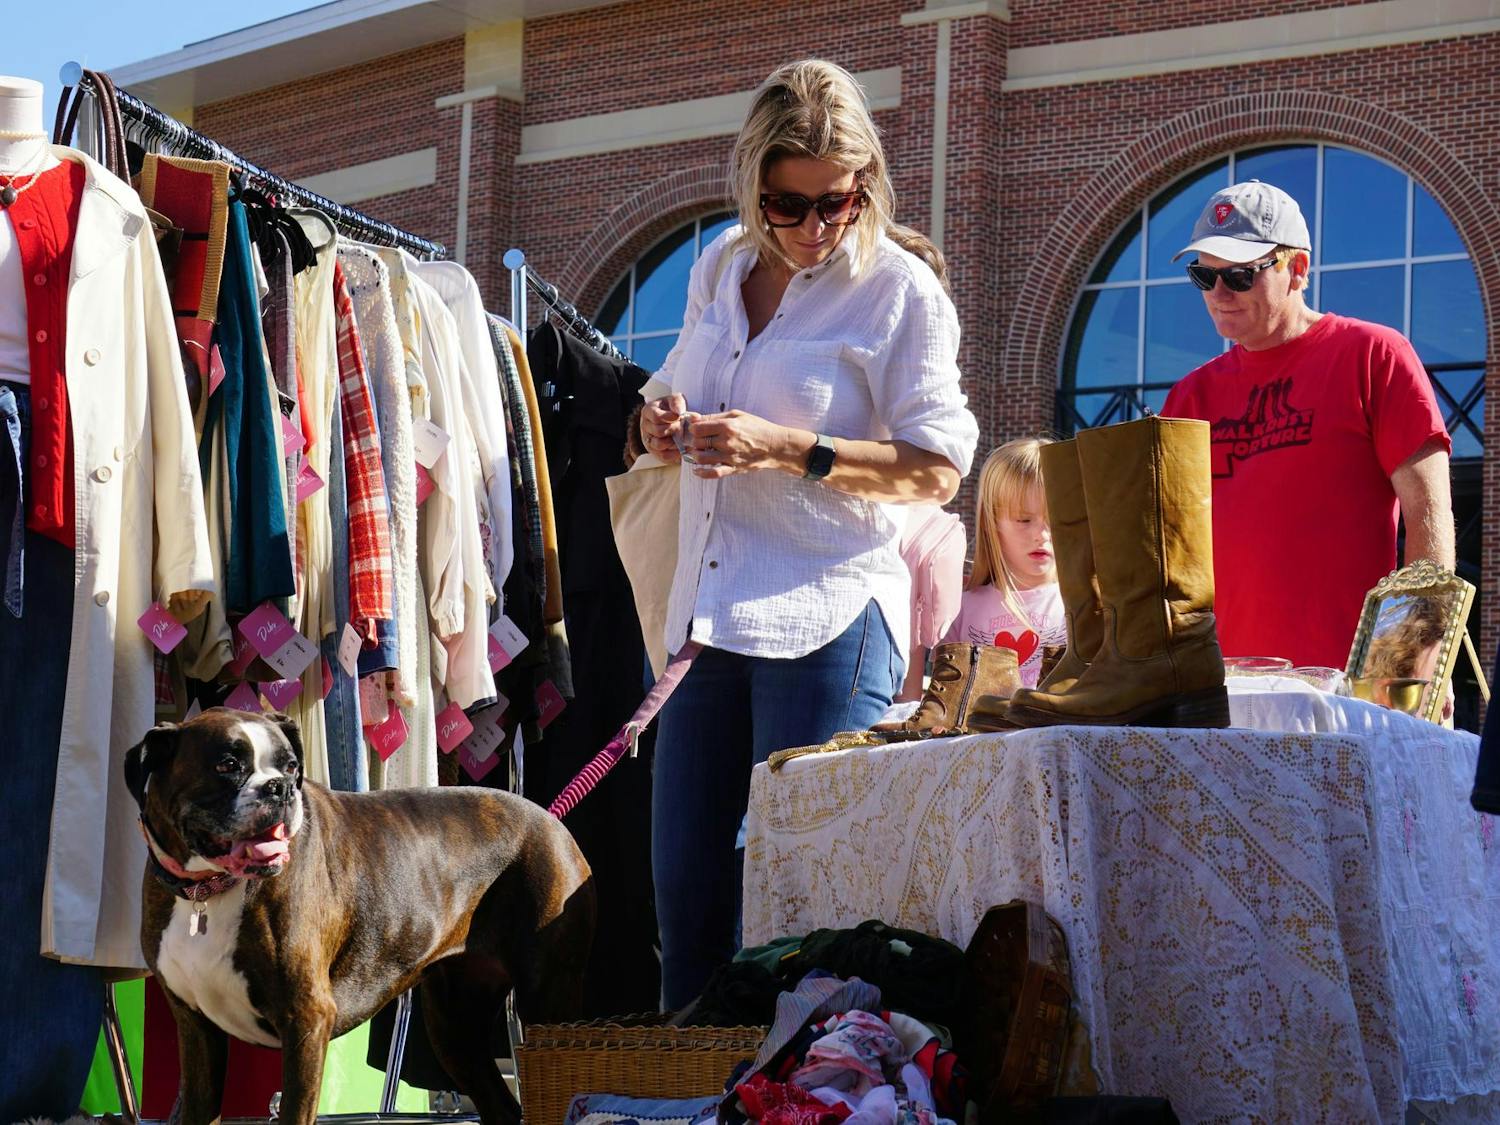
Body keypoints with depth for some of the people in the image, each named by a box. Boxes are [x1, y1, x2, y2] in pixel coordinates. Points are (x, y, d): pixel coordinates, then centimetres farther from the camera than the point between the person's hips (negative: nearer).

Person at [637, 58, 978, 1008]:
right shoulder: (722, 266, 13)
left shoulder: (901, 289, -5)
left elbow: (938, 468, -10)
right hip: (710, 613, 6)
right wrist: (666, 423, 5)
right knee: (686, 886, 9)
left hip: (828, 620, -6)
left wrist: (787, 449, -19)